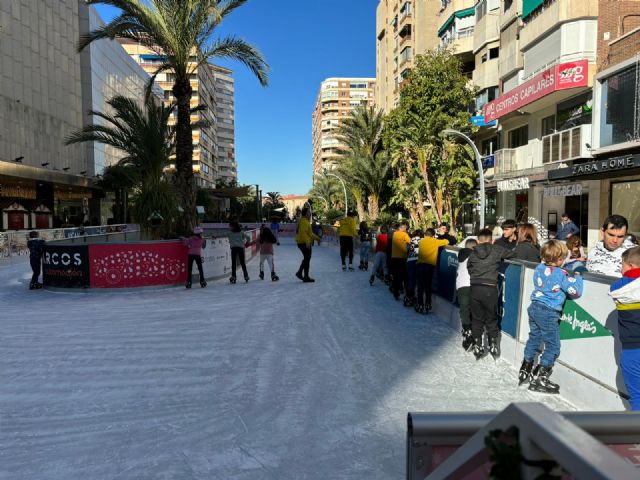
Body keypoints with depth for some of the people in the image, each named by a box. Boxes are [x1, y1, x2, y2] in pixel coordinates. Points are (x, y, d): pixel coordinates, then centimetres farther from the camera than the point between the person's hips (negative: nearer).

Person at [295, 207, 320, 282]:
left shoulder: (306, 221, 17)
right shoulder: (303, 221, -16)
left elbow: (309, 233, 26)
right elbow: (303, 232, -27)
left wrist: (316, 237, 24)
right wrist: (307, 242, -34)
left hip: (303, 243, 10)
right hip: (304, 243, -10)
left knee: (306, 258, 19)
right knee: (307, 259, -3)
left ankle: (299, 272, 24)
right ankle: (306, 277, 4)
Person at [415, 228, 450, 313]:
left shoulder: (421, 241, 11)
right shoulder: (435, 241, 6)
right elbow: (446, 241, 16)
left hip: (420, 265, 1)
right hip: (430, 266, -1)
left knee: (420, 286, 7)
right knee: (428, 287, 8)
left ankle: (420, 306, 9)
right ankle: (427, 306, 9)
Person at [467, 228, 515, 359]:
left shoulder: (473, 253, 6)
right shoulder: (496, 250, 0)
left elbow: (469, 268, 11)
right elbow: (513, 254, 11)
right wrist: (500, 258, 29)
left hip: (475, 288, 2)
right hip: (490, 288, -2)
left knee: (476, 318, 12)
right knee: (491, 319, 12)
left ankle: (477, 347, 18)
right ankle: (493, 346, 19)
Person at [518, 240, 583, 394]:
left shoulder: (539, 268, 2)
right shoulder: (562, 274, -17)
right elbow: (575, 292, -12)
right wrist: (577, 277, 3)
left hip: (534, 308, 7)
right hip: (549, 313, -7)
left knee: (533, 339, 21)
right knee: (552, 346, 5)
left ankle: (525, 372, 30)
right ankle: (539, 379, 4)